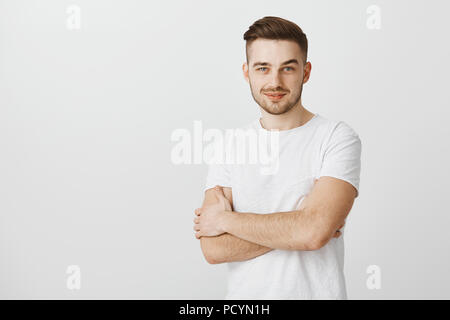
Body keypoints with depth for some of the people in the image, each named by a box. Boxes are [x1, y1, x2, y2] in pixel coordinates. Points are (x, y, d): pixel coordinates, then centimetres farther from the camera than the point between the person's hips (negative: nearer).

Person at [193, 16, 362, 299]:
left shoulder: (338, 138, -12)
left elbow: (314, 232, -24)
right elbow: (213, 249, -11)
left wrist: (226, 219, -14)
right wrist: (297, 225, -20)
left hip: (316, 292, -2)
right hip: (244, 294, 3)